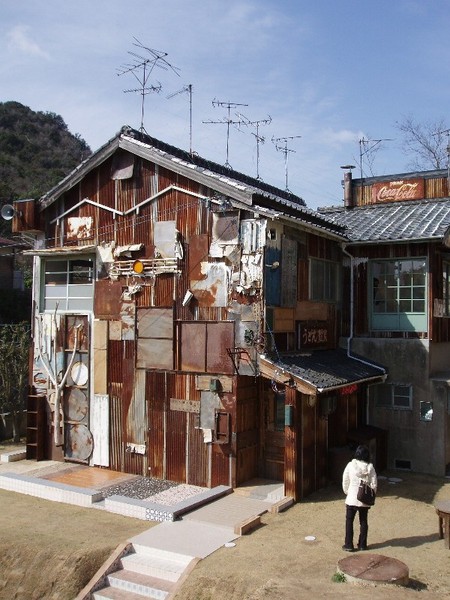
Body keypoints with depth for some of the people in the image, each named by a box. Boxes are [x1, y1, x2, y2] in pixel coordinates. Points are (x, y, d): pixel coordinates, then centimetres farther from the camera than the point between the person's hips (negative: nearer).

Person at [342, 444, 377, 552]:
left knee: (349, 521, 10)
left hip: (352, 499, -2)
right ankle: (362, 545, 23)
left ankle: (349, 545, 12)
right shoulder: (370, 467, -9)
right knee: (363, 522, 16)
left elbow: (345, 482, -4)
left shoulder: (350, 465, -10)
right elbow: (374, 484, -6)